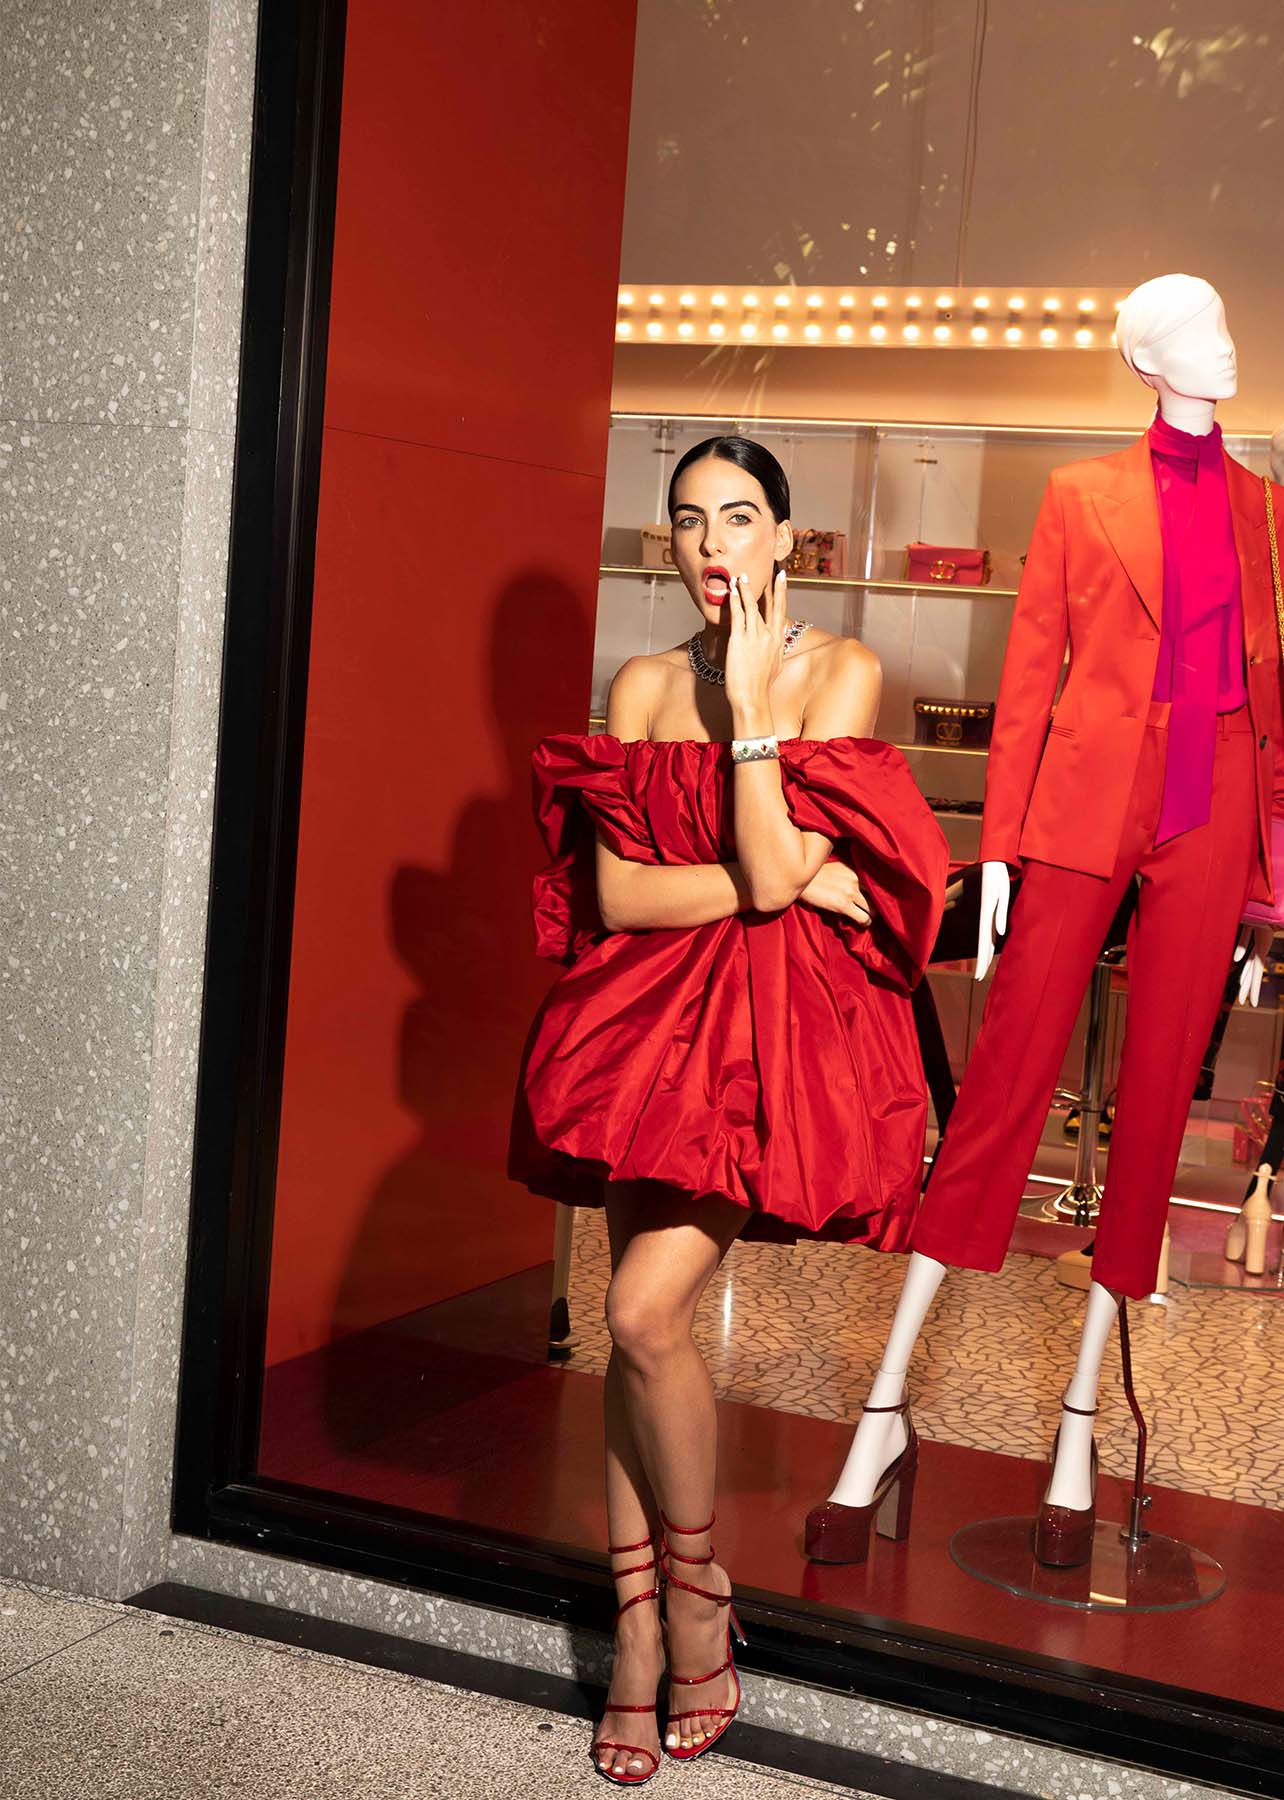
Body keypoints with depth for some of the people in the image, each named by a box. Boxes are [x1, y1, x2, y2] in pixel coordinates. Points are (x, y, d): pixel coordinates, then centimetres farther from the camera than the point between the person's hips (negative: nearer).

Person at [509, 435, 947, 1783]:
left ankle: (698, 1590, 8)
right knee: (637, 1328, 3)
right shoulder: (645, 686, 9)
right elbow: (614, 890, 0)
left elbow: (776, 872, -14)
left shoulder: (839, 672, -2)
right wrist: (783, 881, -9)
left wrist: (750, 698, -11)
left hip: (782, 1027, -4)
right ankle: (638, 1631, 14)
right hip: (650, 1017, 4)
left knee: (645, 1314, -15)